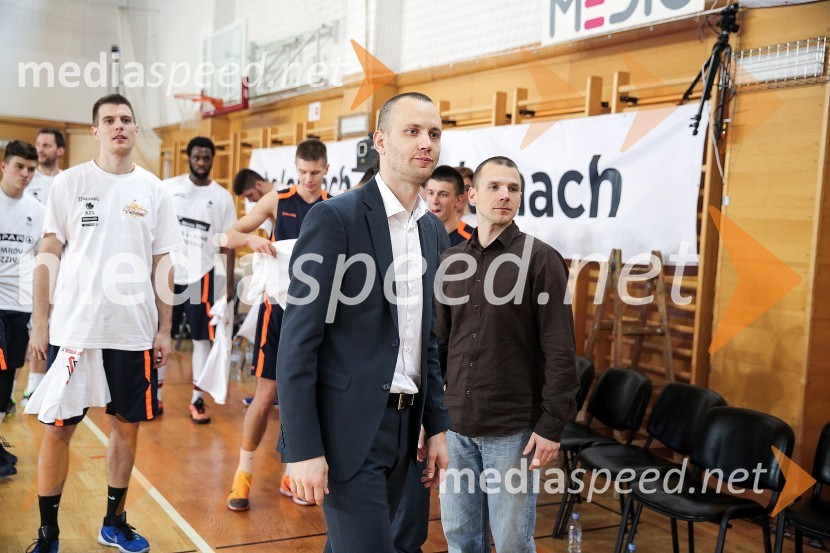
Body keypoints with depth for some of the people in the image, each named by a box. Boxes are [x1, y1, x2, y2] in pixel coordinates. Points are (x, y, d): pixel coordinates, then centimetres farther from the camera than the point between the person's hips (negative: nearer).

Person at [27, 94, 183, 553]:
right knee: (58, 428, 3)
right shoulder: (69, 183, 0)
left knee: (127, 425, 10)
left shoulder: (153, 190, 5)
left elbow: (162, 263, 8)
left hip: (133, 332, 2)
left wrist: (164, 329, 4)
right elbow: (48, 255, 0)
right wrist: (40, 323, -5)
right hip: (72, 328, -2)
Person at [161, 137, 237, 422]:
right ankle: (156, 396, 19)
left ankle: (197, 399, 12)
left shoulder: (222, 197, 1)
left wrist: (229, 283, -1)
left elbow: (228, 243, 3)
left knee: (202, 338, 3)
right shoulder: (168, 187, 1)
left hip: (202, 274, 0)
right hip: (168, 271, 0)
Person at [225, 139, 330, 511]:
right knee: (267, 391, -2)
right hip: (279, 305, -2)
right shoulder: (277, 201, -1)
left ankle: (293, 475, 21)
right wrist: (251, 238, -22)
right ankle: (243, 474, 11)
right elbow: (230, 236, 0)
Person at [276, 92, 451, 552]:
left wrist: (436, 425, 12)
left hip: (403, 424, 7)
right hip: (348, 427, -7)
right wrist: (303, 448, -17)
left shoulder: (433, 230, 10)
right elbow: (298, 340, -14)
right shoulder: (334, 217, -12)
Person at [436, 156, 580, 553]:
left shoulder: (540, 259, -7)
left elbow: (559, 351, -10)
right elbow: (439, 341, 11)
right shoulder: (451, 261, 7)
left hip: (512, 429, -4)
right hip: (455, 424, 4)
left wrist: (552, 424, -14)